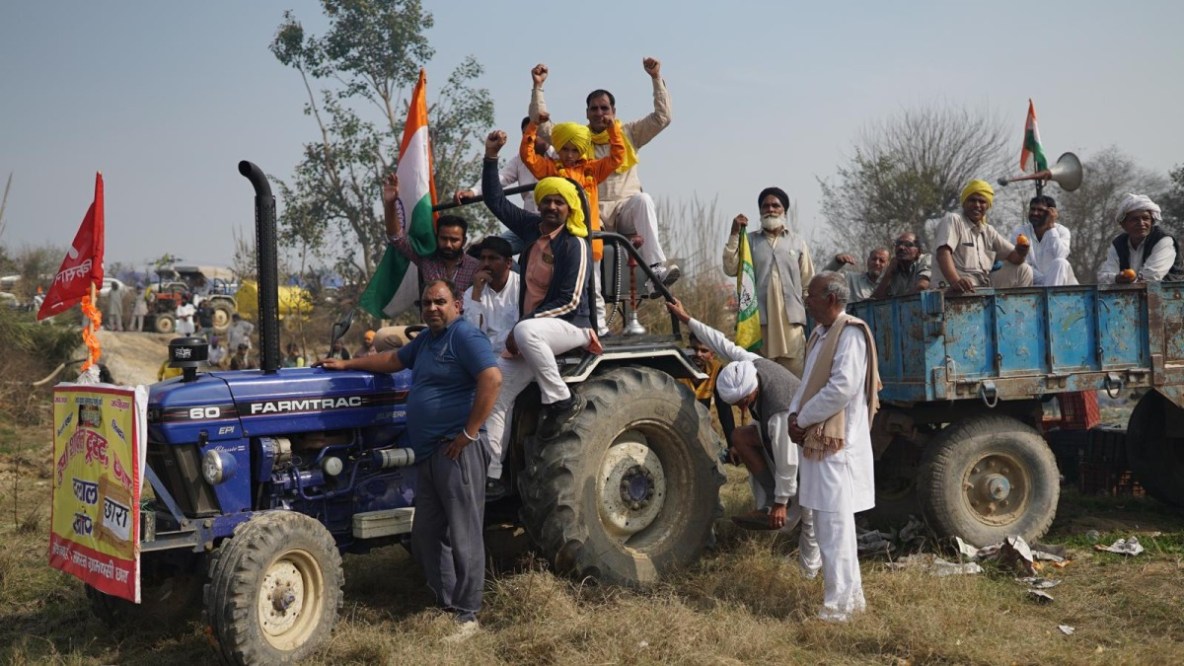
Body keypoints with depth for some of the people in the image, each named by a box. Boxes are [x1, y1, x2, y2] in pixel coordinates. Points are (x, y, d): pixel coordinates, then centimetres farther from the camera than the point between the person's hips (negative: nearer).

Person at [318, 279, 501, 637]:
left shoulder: (465, 336, -10)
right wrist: (347, 364, 29)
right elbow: (393, 360, 34)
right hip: (429, 454, 10)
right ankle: (445, 603, 21)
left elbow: (492, 379, -22)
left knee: (462, 535, -4)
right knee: (427, 534, 12)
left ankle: (466, 614, 3)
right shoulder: (426, 340, 20)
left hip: (456, 451, -10)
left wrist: (469, 433, -20)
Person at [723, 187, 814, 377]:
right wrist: (734, 235, -4)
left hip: (790, 318, 0)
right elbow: (730, 269, -2)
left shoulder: (797, 241, 12)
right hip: (759, 318, 0)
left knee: (794, 376, -3)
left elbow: (808, 280, 13)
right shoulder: (750, 240, 10)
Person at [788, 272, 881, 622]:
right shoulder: (820, 334, 15)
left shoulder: (850, 334, -14)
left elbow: (842, 388, -23)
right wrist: (795, 413, 2)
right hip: (818, 441, 10)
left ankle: (839, 604, 2)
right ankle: (850, 596, 25)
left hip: (837, 444, -10)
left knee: (835, 526, -6)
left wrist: (803, 420, -14)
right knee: (827, 524, 15)